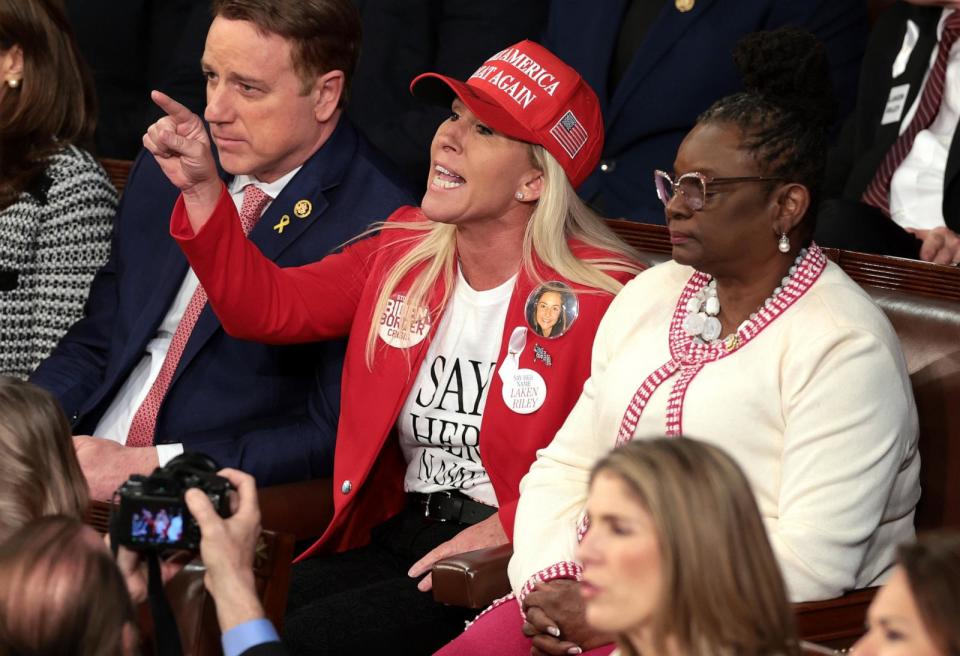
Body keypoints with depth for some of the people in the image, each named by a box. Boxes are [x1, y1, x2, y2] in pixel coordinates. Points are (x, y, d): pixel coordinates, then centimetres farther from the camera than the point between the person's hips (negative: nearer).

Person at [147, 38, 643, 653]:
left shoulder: (602, 297, -10)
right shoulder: (403, 249, 10)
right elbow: (268, 306, 11)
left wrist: (507, 528, -19)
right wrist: (202, 188, 1)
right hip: (397, 534, 6)